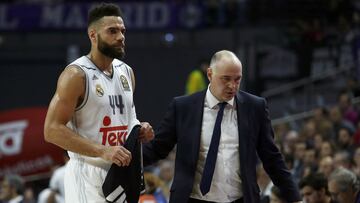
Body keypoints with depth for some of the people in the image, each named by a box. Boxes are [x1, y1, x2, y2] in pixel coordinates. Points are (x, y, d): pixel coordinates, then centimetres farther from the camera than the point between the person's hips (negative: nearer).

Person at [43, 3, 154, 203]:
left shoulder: (126, 72, 11)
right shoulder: (76, 75, -12)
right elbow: (52, 130, -18)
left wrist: (140, 129, 2)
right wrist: (102, 151, -26)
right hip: (88, 176, -7)